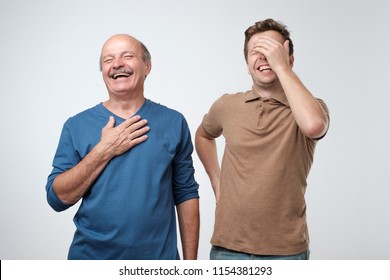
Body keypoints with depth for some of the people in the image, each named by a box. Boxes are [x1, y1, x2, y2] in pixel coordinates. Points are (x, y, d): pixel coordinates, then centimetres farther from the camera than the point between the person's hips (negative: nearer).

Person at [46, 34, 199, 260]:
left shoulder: (173, 122, -2)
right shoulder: (77, 126, -3)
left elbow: (186, 194, 0)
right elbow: (57, 198, -7)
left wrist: (191, 260, -2)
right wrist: (104, 151, -16)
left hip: (159, 257, 1)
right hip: (91, 255, 0)